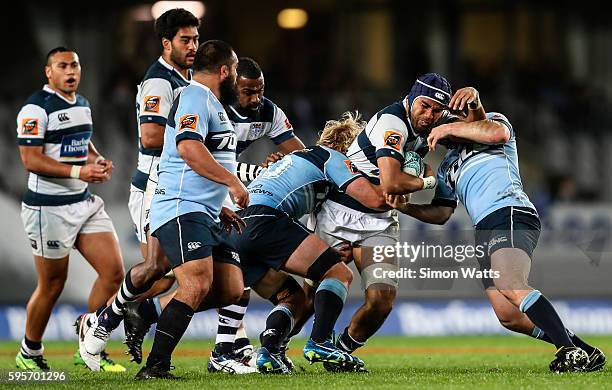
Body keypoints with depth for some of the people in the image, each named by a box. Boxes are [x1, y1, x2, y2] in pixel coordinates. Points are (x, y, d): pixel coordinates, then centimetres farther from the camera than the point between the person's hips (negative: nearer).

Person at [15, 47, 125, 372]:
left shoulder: (83, 105, 14)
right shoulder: (36, 109, -13)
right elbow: (30, 160, -19)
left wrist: (98, 160, 7)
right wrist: (78, 171, -25)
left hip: (84, 203, 8)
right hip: (48, 208, -8)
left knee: (113, 272, -1)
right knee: (52, 286, 1)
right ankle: (29, 353, 21)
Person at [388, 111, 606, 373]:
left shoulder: (491, 120, 18)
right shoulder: (447, 167, 35)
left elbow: (499, 132, -7)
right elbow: (441, 214, 27)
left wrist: (451, 128, 1)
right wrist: (405, 207, 11)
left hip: (510, 213, -7)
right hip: (485, 231, 7)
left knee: (509, 284, -32)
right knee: (509, 316, -8)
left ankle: (570, 352, -38)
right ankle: (586, 352, 0)